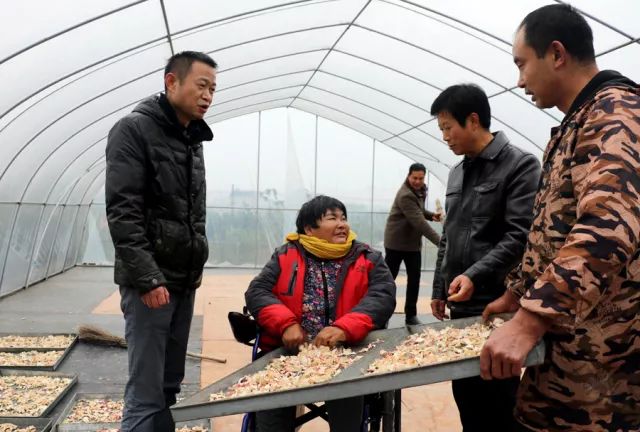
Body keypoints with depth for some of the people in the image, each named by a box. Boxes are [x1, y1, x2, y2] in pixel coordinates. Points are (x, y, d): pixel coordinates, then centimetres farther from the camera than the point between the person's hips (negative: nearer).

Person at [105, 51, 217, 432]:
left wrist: (197, 264, 15)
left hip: (185, 280, 8)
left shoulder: (194, 140, 15)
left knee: (170, 386, 12)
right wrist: (147, 278, -21)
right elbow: (122, 213, -17)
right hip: (151, 281, -8)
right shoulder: (134, 130, -9)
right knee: (146, 392, -7)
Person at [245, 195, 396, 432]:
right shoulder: (286, 256, 13)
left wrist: (344, 329, -23)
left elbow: (382, 296, -5)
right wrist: (286, 324, -16)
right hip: (288, 351, 1)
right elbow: (256, 292, 3)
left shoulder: (367, 259, 10)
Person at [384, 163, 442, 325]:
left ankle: (411, 315, 16)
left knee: (414, 278, 7)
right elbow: (418, 221, -32)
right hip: (396, 241, -8)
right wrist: (439, 241, -38)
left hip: (413, 242, 8)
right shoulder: (405, 195, -25)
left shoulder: (420, 190, 4)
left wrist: (431, 215, -3)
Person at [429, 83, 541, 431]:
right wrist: (438, 288, 18)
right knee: (465, 394, 14)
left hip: (497, 306, -7)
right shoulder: (457, 173, 15)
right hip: (460, 304, 8)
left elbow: (520, 237, -17)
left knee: (497, 402, 0)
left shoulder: (521, 165, -8)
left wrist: (475, 275, -25)